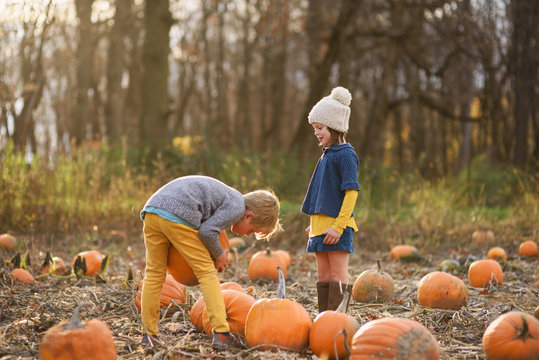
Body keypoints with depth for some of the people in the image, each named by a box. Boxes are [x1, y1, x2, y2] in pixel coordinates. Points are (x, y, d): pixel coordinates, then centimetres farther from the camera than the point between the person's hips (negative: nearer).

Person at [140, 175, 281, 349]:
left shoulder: (227, 196, 28)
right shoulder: (236, 208, 0)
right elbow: (207, 231, -8)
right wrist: (218, 255, 8)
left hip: (152, 208, 9)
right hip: (177, 215, -9)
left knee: (154, 273, 14)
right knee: (207, 272, 0)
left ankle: (149, 335, 17)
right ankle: (221, 333, -2)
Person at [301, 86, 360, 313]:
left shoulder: (345, 154, -11)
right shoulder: (327, 154, 15)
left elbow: (351, 192, -17)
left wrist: (338, 226, -21)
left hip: (337, 225, -9)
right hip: (321, 224, 9)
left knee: (338, 274, -5)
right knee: (323, 275, 10)